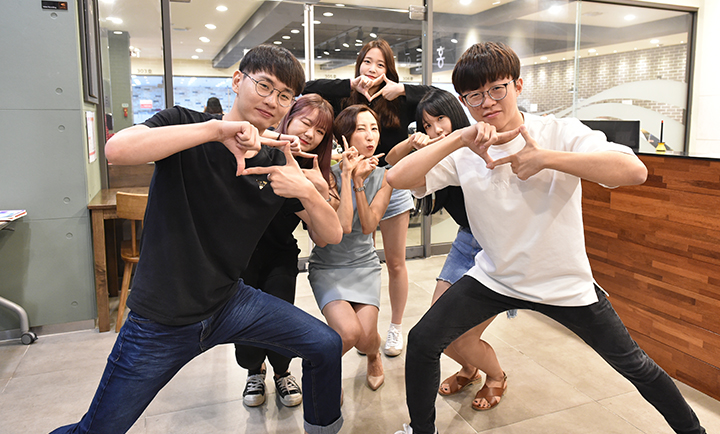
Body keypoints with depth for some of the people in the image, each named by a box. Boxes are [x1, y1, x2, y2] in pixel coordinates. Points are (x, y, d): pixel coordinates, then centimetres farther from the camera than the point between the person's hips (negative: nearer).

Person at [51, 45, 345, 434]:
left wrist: (307, 191, -22)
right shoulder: (185, 125, -9)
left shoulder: (277, 163, 0)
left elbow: (333, 235, -2)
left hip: (229, 301, 4)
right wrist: (216, 128, -33)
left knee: (326, 346, 0)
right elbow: (117, 150, -30)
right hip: (160, 318, -3)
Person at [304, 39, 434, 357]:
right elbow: (309, 89, -10)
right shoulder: (346, 99, 1)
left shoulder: (399, 102, -1)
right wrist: (351, 83, -18)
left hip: (392, 186, 0)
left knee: (395, 263, 10)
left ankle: (395, 328, 27)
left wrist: (401, 89, -16)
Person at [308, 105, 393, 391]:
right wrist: (347, 175, -23)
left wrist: (359, 181, -21)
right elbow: (343, 226, -25)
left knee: (366, 338, -14)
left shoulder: (382, 177, 0)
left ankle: (373, 355, 26)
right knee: (349, 332, -23)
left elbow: (368, 226, -13)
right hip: (327, 267, -2)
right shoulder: (331, 175, -11)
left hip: (364, 265, 3)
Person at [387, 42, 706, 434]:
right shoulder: (464, 154, -8)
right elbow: (397, 178, -21)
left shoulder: (561, 133, -14)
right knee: (422, 342, -5)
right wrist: (458, 138, -29)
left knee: (632, 365, 11)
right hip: (493, 279, 2)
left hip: (565, 283, -1)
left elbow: (634, 171, -28)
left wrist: (545, 158, -31)